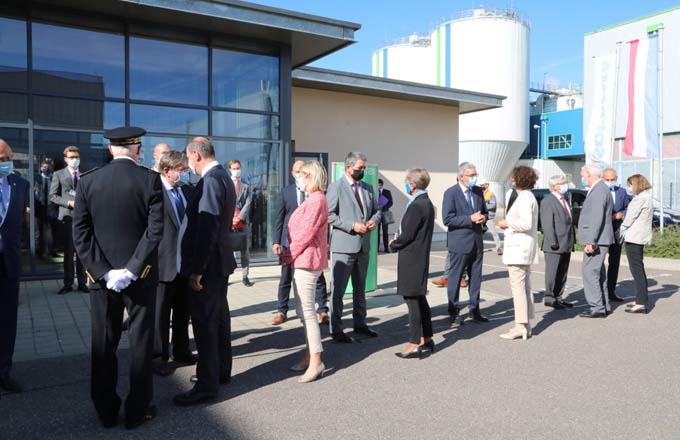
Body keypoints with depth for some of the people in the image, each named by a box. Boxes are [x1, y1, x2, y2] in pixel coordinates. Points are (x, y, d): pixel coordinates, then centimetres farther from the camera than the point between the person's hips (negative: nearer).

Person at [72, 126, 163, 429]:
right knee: (140, 342, 9)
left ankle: (106, 411, 25)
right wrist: (132, 269, -14)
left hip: (101, 275, 3)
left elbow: (80, 232, -4)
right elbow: (155, 229, -16)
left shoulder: (87, 181, -1)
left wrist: (102, 271, -7)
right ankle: (137, 410, 18)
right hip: (141, 274, -2)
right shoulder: (150, 179, -9)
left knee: (103, 344, 13)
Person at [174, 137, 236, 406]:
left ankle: (207, 384, 7)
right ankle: (221, 371, 32)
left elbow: (207, 228, -24)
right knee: (219, 318, 18)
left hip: (207, 265, -10)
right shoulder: (223, 177, 13)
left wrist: (197, 269, -22)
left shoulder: (211, 181, -19)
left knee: (204, 324, -2)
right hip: (220, 262, 10)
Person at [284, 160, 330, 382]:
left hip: (307, 260, -11)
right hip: (303, 260, 11)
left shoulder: (316, 200, -16)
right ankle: (310, 355, 24)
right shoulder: (313, 199, 16)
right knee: (304, 309, 15)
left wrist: (290, 254, -9)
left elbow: (306, 233, -20)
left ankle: (315, 362, -1)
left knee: (306, 310, -7)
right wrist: (290, 254, 8)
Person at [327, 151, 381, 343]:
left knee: (360, 288, 17)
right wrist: (352, 226, -18)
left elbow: (376, 210, 18)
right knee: (338, 289, 0)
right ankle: (336, 329, 10)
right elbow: (329, 215, -13)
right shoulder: (336, 187, -7)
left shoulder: (368, 187, 12)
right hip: (343, 246, -6)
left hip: (363, 245, 7)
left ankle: (360, 324, 30)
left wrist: (374, 220, -4)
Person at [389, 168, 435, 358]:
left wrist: (393, 244, -1)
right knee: (420, 299, 17)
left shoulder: (416, 206, -19)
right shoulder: (427, 203, 11)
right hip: (421, 256, 10)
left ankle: (415, 344, 4)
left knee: (412, 300, -3)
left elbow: (407, 236, -19)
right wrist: (398, 240, 8)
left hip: (411, 259, -10)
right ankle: (427, 339, 27)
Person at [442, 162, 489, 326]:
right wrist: (470, 219, -21)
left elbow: (484, 211, 19)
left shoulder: (478, 191, 8)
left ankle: (474, 310, 26)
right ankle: (454, 312, 13)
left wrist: (483, 217, -5)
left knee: (476, 277, 13)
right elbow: (447, 219, -17)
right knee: (455, 277, 2)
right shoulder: (451, 193, -11)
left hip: (477, 240, 6)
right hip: (460, 242, -6)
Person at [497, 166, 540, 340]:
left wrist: (507, 223, -12)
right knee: (525, 287, 14)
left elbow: (526, 223, -24)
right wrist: (509, 224, 15)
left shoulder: (524, 198, -15)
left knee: (518, 287, -7)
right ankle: (526, 325, 21)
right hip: (525, 249, 11)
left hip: (518, 249, -11)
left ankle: (521, 327, -4)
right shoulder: (529, 197, 17)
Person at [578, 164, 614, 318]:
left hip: (596, 241, -11)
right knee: (598, 273, 16)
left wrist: (590, 242, -24)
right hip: (598, 240, 11)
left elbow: (597, 218, -23)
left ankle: (597, 308, -6)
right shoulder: (599, 189, 18)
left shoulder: (598, 190, -16)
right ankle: (604, 306, 24)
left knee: (590, 273, -9)